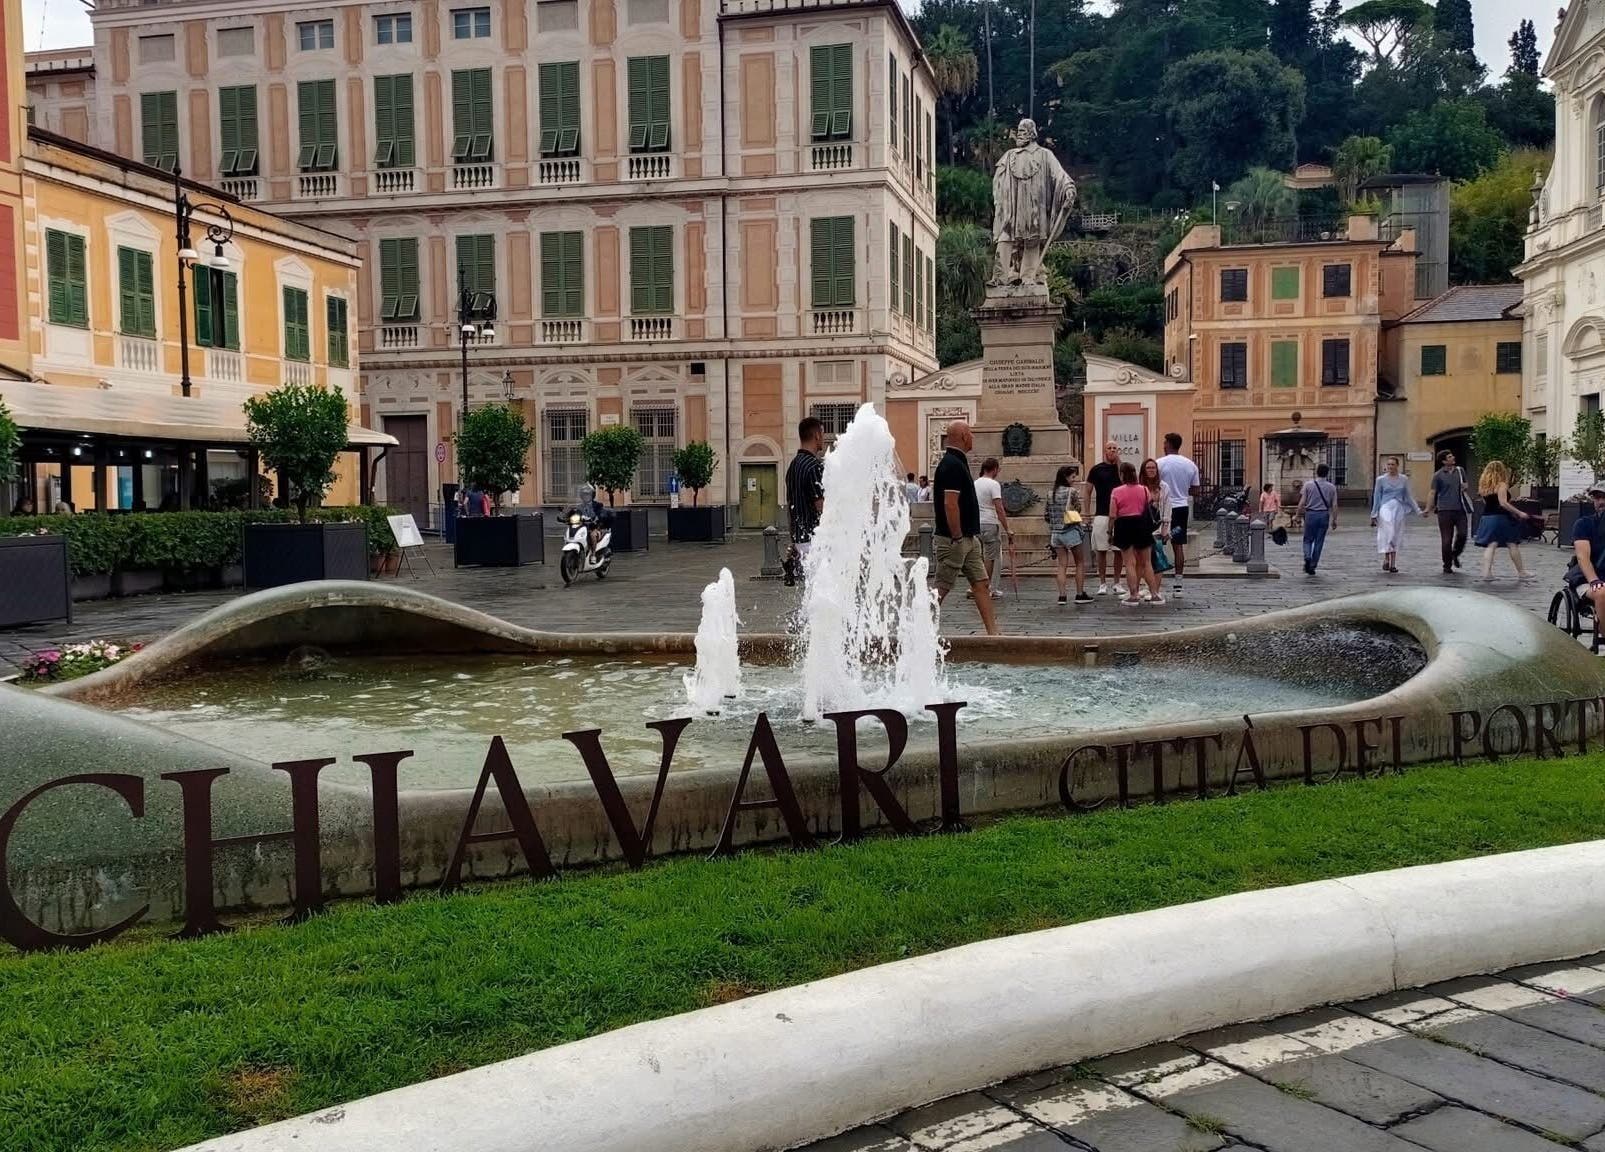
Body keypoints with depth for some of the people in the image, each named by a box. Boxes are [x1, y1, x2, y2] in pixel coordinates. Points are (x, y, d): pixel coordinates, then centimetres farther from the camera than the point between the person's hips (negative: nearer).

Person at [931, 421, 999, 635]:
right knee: (941, 589, -4)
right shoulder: (952, 465, -17)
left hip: (968, 538, 10)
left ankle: (993, 633, 10)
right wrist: (957, 537, -22)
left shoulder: (958, 462, 15)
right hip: (954, 539, -10)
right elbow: (950, 504, -23)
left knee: (981, 584, 8)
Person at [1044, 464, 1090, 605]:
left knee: (1061, 565, 5)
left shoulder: (1050, 494, 8)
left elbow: (1046, 516, 9)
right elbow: (1078, 509, -2)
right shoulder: (1072, 491, -8)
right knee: (1080, 563, 9)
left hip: (1055, 533, 5)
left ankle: (1062, 596, -3)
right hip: (1071, 531, -5)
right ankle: (1080, 595, 9)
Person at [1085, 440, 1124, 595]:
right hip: (1101, 515, -1)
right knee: (1101, 551, 1)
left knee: (1119, 551, 3)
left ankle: (1116, 582, 12)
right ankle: (1102, 583, 8)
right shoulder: (1096, 469, 4)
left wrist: (1118, 462, -10)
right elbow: (1087, 493, 8)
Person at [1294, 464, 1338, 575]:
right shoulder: (1332, 487, 2)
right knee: (1319, 542, 7)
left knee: (1308, 540, 11)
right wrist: (1334, 520, 7)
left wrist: (1297, 515, 4)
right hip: (1324, 515, 1)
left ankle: (1307, 557, -16)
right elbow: (1334, 505, 0)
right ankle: (1312, 567, 9)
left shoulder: (1308, 484, -2)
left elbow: (1302, 502, -4)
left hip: (1311, 514, -1)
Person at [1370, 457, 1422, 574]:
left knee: (1396, 537, 4)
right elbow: (1376, 498, 7)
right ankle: (1386, 559, -24)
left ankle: (1393, 564, 10)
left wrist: (1418, 511, 9)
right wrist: (1374, 515, 5)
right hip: (1386, 508, -3)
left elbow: (1408, 497, 13)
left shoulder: (1404, 479, 8)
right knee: (1388, 532, -25)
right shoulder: (1381, 480, 3)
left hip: (1399, 509, 3)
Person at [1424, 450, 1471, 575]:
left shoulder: (1460, 470, 11)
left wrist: (1464, 487, 0)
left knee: (1462, 534, -6)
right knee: (1446, 539, -1)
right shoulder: (1438, 475, -1)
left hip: (1460, 509, 3)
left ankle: (1455, 554, 23)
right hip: (1445, 510, -3)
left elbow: (1465, 484, 25)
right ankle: (1447, 566, 9)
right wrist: (1428, 509, -8)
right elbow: (1432, 493, -1)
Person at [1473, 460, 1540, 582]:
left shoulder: (1483, 485, 10)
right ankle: (1521, 573, 15)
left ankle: (1486, 572, -10)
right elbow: (1503, 503, -19)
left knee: (1490, 545, 2)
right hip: (1500, 518, -6)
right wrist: (1519, 513, -17)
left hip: (1487, 517, 6)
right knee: (1513, 545, 6)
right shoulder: (1501, 485, -11)